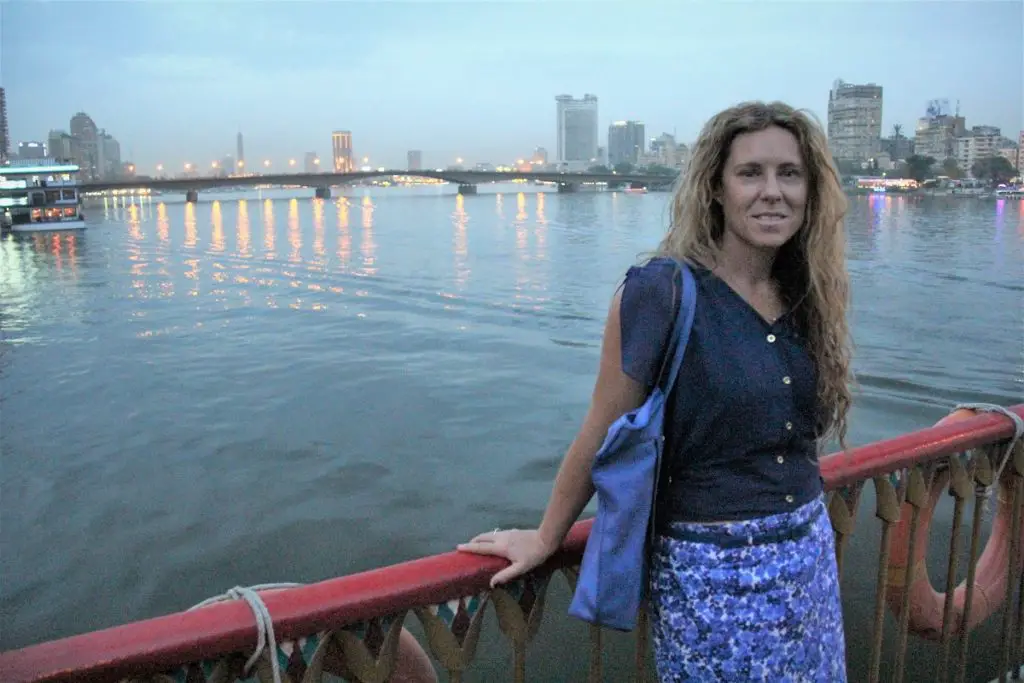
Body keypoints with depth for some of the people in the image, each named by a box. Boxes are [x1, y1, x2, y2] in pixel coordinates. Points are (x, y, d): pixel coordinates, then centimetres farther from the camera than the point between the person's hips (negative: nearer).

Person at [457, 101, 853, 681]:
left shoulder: (806, 295, 1)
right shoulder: (662, 292, -19)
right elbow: (604, 435, -12)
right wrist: (546, 539, -4)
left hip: (810, 556, 6)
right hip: (712, 570, -6)